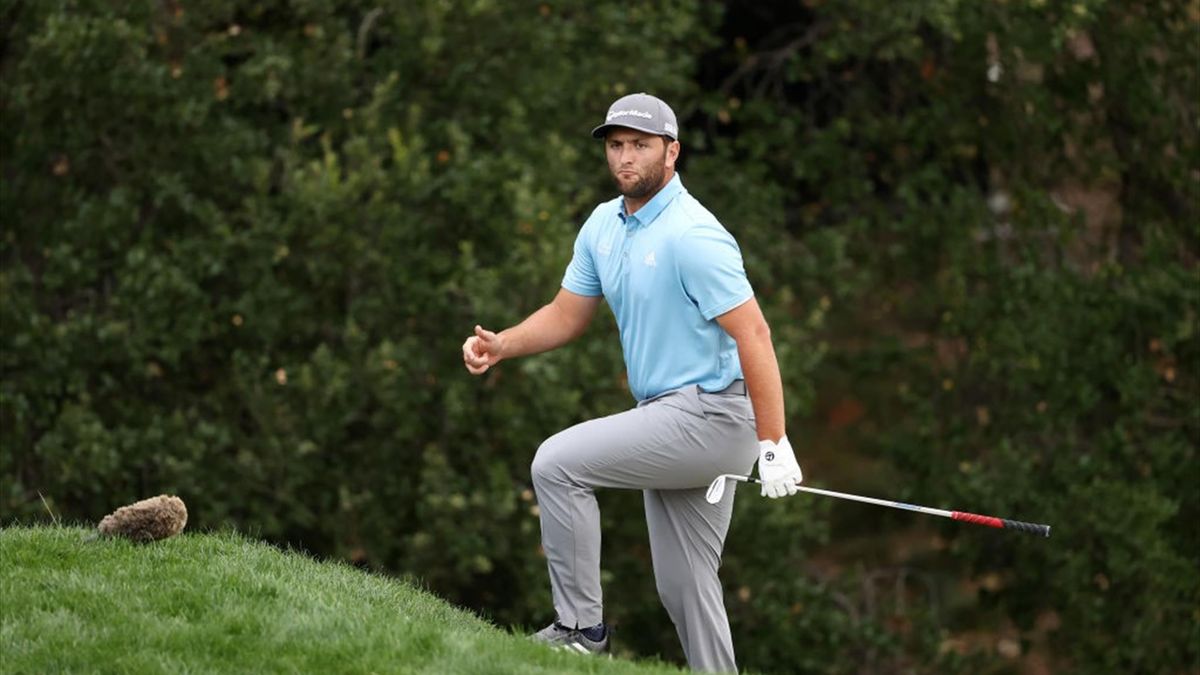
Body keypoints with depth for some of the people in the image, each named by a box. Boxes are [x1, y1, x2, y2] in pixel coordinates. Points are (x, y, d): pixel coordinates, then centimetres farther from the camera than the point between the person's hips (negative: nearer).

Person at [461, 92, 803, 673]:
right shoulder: (603, 226, 8)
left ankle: (581, 628, -10)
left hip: (709, 417, -9)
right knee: (683, 585, 10)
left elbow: (753, 334, -22)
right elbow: (567, 315, 16)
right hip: (671, 417, 9)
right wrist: (500, 345, -4)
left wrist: (774, 445, -24)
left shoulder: (692, 235, -19)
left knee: (558, 463, -16)